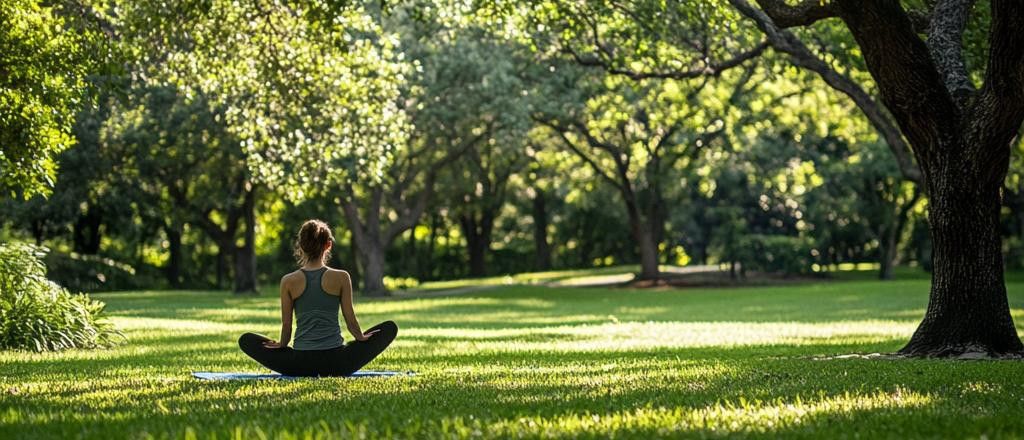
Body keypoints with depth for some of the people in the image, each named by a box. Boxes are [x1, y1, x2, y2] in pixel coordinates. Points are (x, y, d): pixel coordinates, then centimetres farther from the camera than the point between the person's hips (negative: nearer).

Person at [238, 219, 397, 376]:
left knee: (246, 340, 20)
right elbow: (350, 320, 1)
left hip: (301, 364, 1)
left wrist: (281, 345, 23)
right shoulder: (341, 278, -5)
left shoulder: (288, 282, -2)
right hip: (336, 362, -1)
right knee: (390, 328, 18)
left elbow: (286, 324, 3)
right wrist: (361, 338, 22)